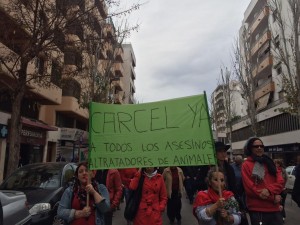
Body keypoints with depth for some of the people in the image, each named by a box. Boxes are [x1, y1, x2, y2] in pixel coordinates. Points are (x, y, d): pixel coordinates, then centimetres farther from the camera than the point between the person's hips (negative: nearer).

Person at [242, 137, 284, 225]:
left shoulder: (269, 162, 11)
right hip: (257, 209, -5)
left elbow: (280, 182, 2)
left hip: (274, 208, 5)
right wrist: (272, 197, -11)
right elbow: (250, 189, -12)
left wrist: (269, 190, -16)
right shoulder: (246, 165, -5)